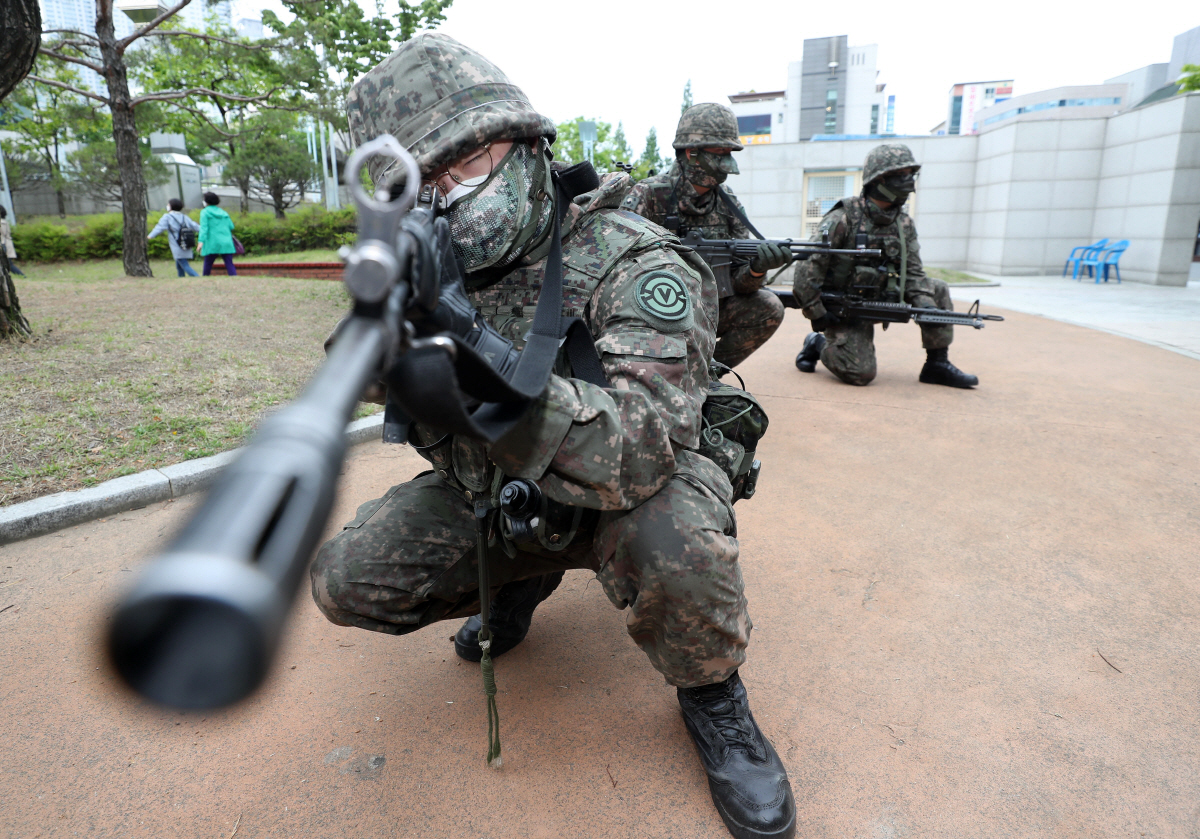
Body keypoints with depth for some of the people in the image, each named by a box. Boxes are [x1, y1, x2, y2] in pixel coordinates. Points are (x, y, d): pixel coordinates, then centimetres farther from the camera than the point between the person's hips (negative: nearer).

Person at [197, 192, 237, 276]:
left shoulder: (205, 212, 2)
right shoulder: (223, 212, 15)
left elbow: (204, 227, -10)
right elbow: (231, 226, 14)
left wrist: (201, 241, -16)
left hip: (213, 244, -3)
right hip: (227, 242, 3)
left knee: (207, 265, 10)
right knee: (229, 264, -3)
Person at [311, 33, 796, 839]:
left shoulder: (635, 265, -23)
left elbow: (639, 452, -35)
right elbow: (436, 432, -2)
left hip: (615, 504, -4)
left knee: (676, 533, -38)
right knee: (347, 576, -10)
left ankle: (711, 697, -3)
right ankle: (519, 586, 19)